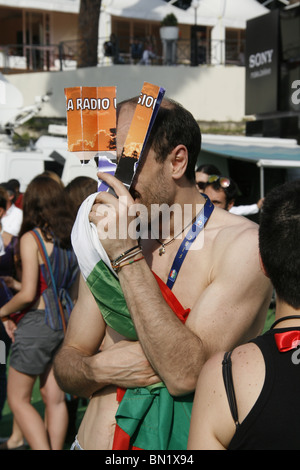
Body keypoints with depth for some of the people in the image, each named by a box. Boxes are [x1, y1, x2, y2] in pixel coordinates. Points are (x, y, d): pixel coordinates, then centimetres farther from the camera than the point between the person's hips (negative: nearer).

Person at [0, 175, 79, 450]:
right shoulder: (72, 238, 6)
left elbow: (28, 293, -20)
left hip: (37, 323, -7)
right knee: (55, 399, 13)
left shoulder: (31, 238, -13)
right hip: (64, 323, 7)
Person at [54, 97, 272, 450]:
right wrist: (99, 368, -12)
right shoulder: (108, 242, 5)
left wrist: (127, 254, -21)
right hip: (89, 440, 4)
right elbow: (66, 362, 9)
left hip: (173, 446, -3)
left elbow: (186, 374, -21)